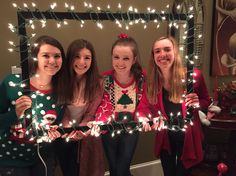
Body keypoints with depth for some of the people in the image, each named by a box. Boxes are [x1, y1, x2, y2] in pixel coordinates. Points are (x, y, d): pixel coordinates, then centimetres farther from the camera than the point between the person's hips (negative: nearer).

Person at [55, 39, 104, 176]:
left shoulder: (97, 82, -12)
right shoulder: (61, 80, -11)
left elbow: (91, 113, -13)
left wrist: (80, 130, -31)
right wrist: (68, 129, -29)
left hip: (86, 137, 0)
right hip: (64, 137, 1)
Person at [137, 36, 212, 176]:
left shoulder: (193, 75, -18)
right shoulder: (152, 80, -10)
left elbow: (207, 101, -5)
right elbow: (144, 106, -11)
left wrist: (197, 103, -27)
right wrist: (143, 118, -34)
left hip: (188, 137, -2)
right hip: (165, 138, 3)